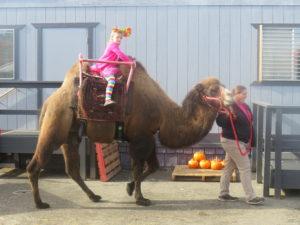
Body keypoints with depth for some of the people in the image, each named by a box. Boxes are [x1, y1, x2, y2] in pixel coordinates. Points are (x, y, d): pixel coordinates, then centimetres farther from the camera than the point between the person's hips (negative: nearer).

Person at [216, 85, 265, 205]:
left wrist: (250, 142, 14)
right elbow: (219, 121, -20)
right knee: (245, 168, -6)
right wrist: (229, 117, -36)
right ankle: (250, 197, -2)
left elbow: (249, 125, 15)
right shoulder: (229, 106, -15)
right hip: (232, 141, -9)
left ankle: (223, 194, 22)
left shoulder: (245, 107, 11)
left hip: (240, 141, 9)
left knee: (229, 167, 14)